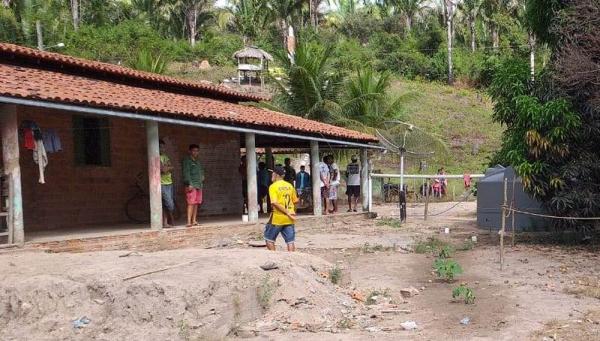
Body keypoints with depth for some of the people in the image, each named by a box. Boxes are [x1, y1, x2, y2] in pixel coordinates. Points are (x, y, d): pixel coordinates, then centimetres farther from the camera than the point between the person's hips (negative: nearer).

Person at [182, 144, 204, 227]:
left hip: (198, 185, 8)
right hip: (191, 185, -8)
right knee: (191, 203, -13)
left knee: (196, 203, 6)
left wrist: (202, 176, 13)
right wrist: (189, 184, -18)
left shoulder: (197, 161, 20)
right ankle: (189, 222, -15)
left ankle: (194, 220, 11)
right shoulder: (187, 160, -4)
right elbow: (186, 173, -11)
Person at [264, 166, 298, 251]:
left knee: (269, 238, 11)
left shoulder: (273, 186, -9)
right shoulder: (290, 186, 7)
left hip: (277, 218, -5)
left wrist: (287, 213, -17)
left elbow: (275, 203, -20)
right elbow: (295, 201, 13)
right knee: (290, 241, 5)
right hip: (289, 219, 5)